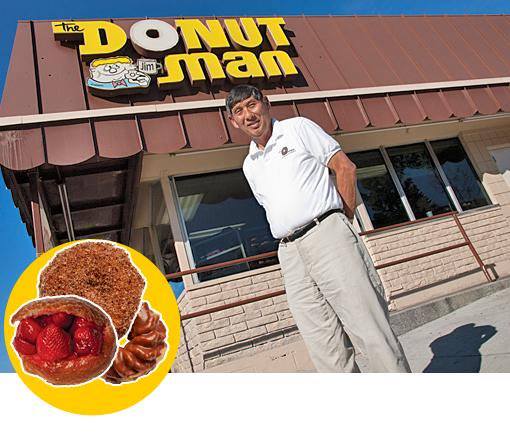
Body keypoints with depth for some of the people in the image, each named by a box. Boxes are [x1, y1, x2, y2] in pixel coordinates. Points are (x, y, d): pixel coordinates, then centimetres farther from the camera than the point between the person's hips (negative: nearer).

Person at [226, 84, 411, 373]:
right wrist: (292, 243, 11)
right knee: (326, 350, 3)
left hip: (327, 235, -4)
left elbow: (345, 167, 3)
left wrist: (344, 221, 0)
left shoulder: (298, 127, 8)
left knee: (371, 330, -5)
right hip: (290, 252, 5)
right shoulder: (250, 166, 21)